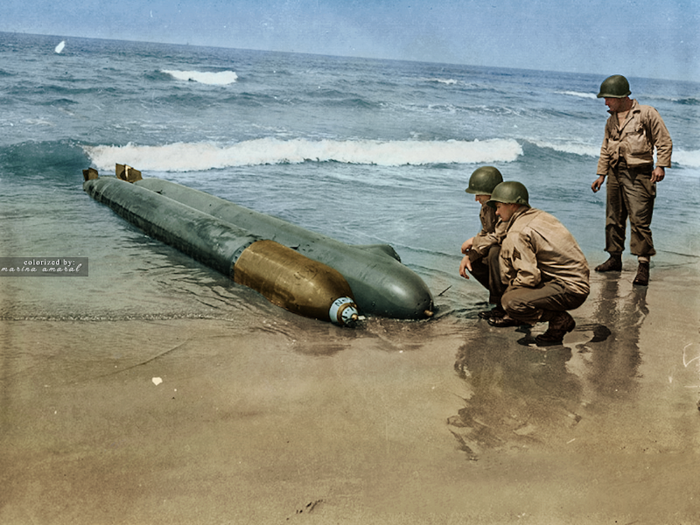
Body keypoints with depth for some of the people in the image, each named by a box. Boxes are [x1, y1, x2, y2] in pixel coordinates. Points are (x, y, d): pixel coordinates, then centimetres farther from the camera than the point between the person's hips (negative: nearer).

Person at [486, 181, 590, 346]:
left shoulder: (517, 234, -18)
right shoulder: (538, 215, 11)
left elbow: (530, 277, -21)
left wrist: (511, 287, -1)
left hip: (570, 290, -10)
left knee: (510, 301, -27)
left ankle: (560, 321, -7)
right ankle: (514, 316, 23)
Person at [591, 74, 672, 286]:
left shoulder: (647, 113, -2)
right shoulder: (611, 120, 17)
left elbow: (664, 141, -3)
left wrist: (661, 165, -14)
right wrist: (601, 175, 17)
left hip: (638, 173, -7)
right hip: (615, 173, 7)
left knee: (639, 219, -12)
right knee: (613, 219, 10)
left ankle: (643, 265, -13)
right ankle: (615, 258, 22)